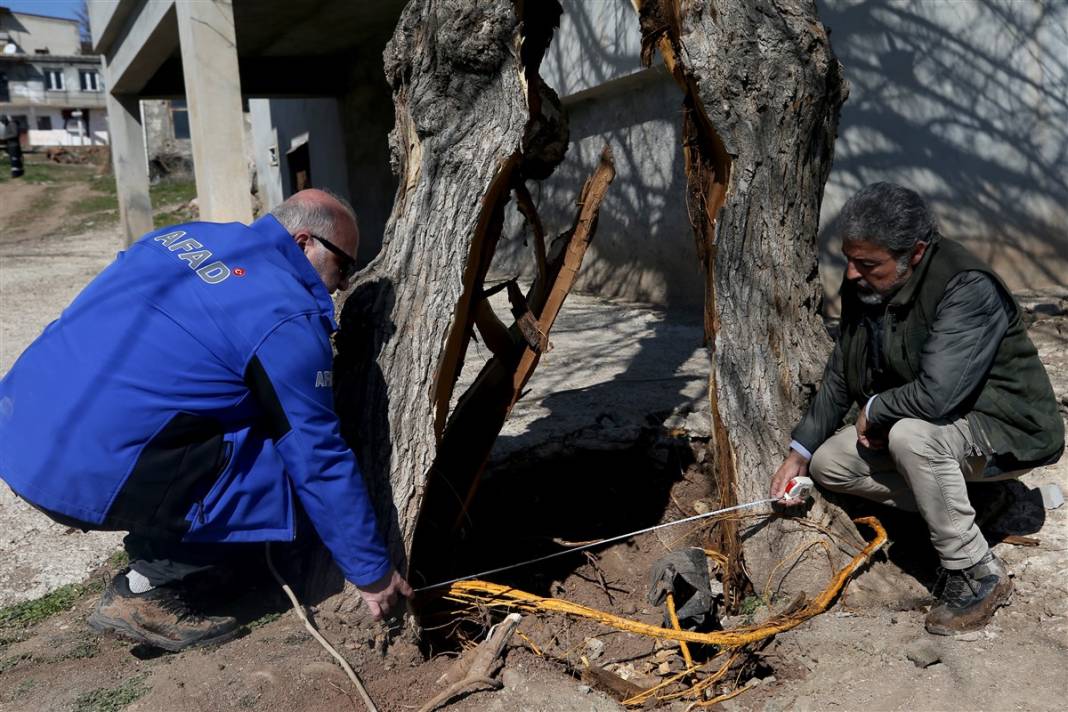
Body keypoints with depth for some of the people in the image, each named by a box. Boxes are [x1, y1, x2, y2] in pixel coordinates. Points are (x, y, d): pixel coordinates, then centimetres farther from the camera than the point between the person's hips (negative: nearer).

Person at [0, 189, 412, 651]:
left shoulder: (183, 236, 13)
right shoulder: (286, 318, -11)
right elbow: (319, 461, -9)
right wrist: (372, 574, 3)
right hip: (82, 474, -9)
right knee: (283, 473, -3)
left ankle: (151, 552, 18)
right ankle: (145, 593, 2)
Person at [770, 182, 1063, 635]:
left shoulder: (969, 289, -30)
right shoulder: (863, 287, -5)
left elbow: (936, 395, -40)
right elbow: (840, 377, 5)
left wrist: (875, 410, -19)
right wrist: (799, 453, 1)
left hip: (1010, 431, -8)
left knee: (911, 434, -36)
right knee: (828, 463, -5)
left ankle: (978, 576, -18)